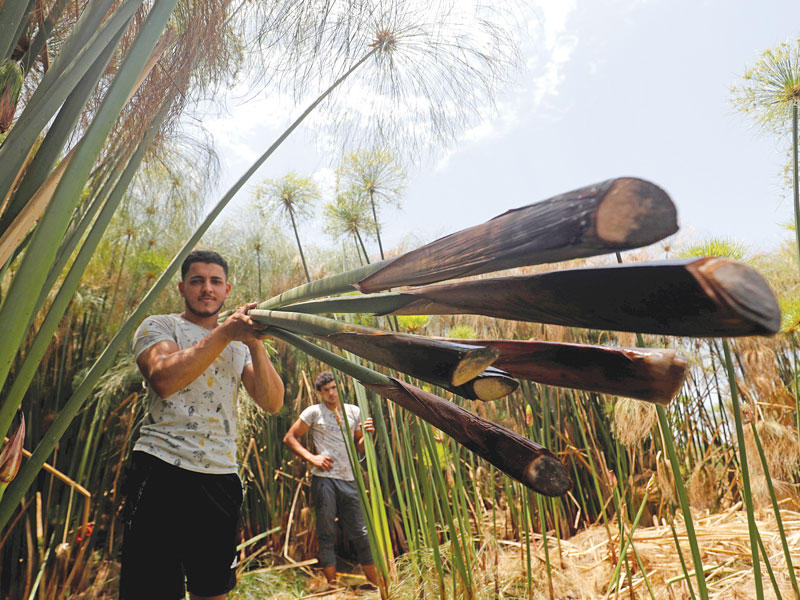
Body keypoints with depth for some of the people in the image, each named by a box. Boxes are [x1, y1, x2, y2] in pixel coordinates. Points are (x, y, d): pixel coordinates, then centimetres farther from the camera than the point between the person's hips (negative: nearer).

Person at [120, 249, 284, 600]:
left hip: (221, 477, 4)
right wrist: (225, 332, -19)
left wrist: (255, 344, -11)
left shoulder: (240, 343, 15)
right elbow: (163, 380, -17)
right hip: (161, 469, -4)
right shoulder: (158, 326, 5)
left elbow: (272, 403, 2)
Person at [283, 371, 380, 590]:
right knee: (326, 534, 4)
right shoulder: (313, 412, 2)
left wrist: (367, 434, -3)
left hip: (349, 479, 3)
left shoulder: (354, 411, 13)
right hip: (324, 479, -3)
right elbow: (289, 438, 3)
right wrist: (311, 457, -8)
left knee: (360, 533, 5)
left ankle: (375, 583, 17)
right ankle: (332, 584, 18)